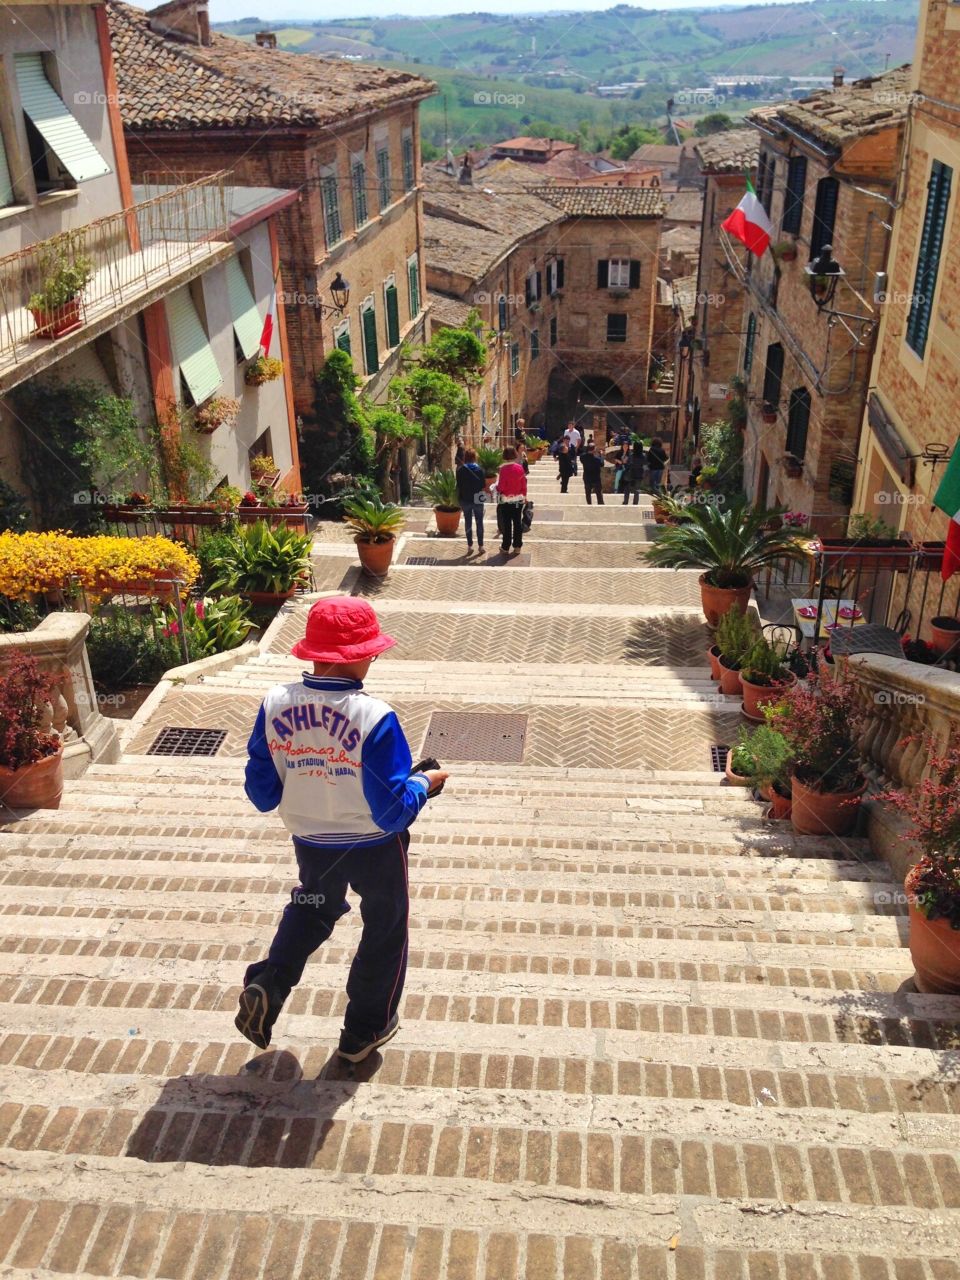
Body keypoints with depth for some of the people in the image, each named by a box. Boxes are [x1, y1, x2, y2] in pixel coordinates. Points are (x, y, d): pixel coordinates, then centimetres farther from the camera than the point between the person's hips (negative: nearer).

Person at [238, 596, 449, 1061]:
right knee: (385, 928, 23)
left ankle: (267, 984, 16)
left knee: (314, 909, 35)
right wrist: (424, 784, -5)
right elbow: (392, 810, -24)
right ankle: (364, 1031, 37)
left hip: (310, 843, 4)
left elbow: (261, 794, -7)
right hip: (374, 847, -4)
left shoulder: (274, 704, -17)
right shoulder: (373, 717, -29)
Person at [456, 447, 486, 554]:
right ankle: (480, 546, 11)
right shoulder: (479, 469, -8)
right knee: (479, 522, 9)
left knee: (468, 522, 10)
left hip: (465, 499, 1)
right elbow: (483, 485, -6)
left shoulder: (460, 470, -6)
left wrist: (459, 501, 5)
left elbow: (458, 486, -3)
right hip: (477, 500, -1)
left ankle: (469, 546, 11)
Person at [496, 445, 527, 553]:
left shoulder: (503, 469, -17)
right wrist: (524, 496, 16)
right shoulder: (520, 468, -4)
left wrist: (497, 487, 7)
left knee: (507, 524, 3)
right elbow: (524, 485, 2)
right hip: (518, 499, 4)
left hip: (506, 500, -4)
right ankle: (517, 546, 16)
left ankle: (505, 547, 9)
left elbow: (501, 487, -15)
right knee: (517, 522, 11)